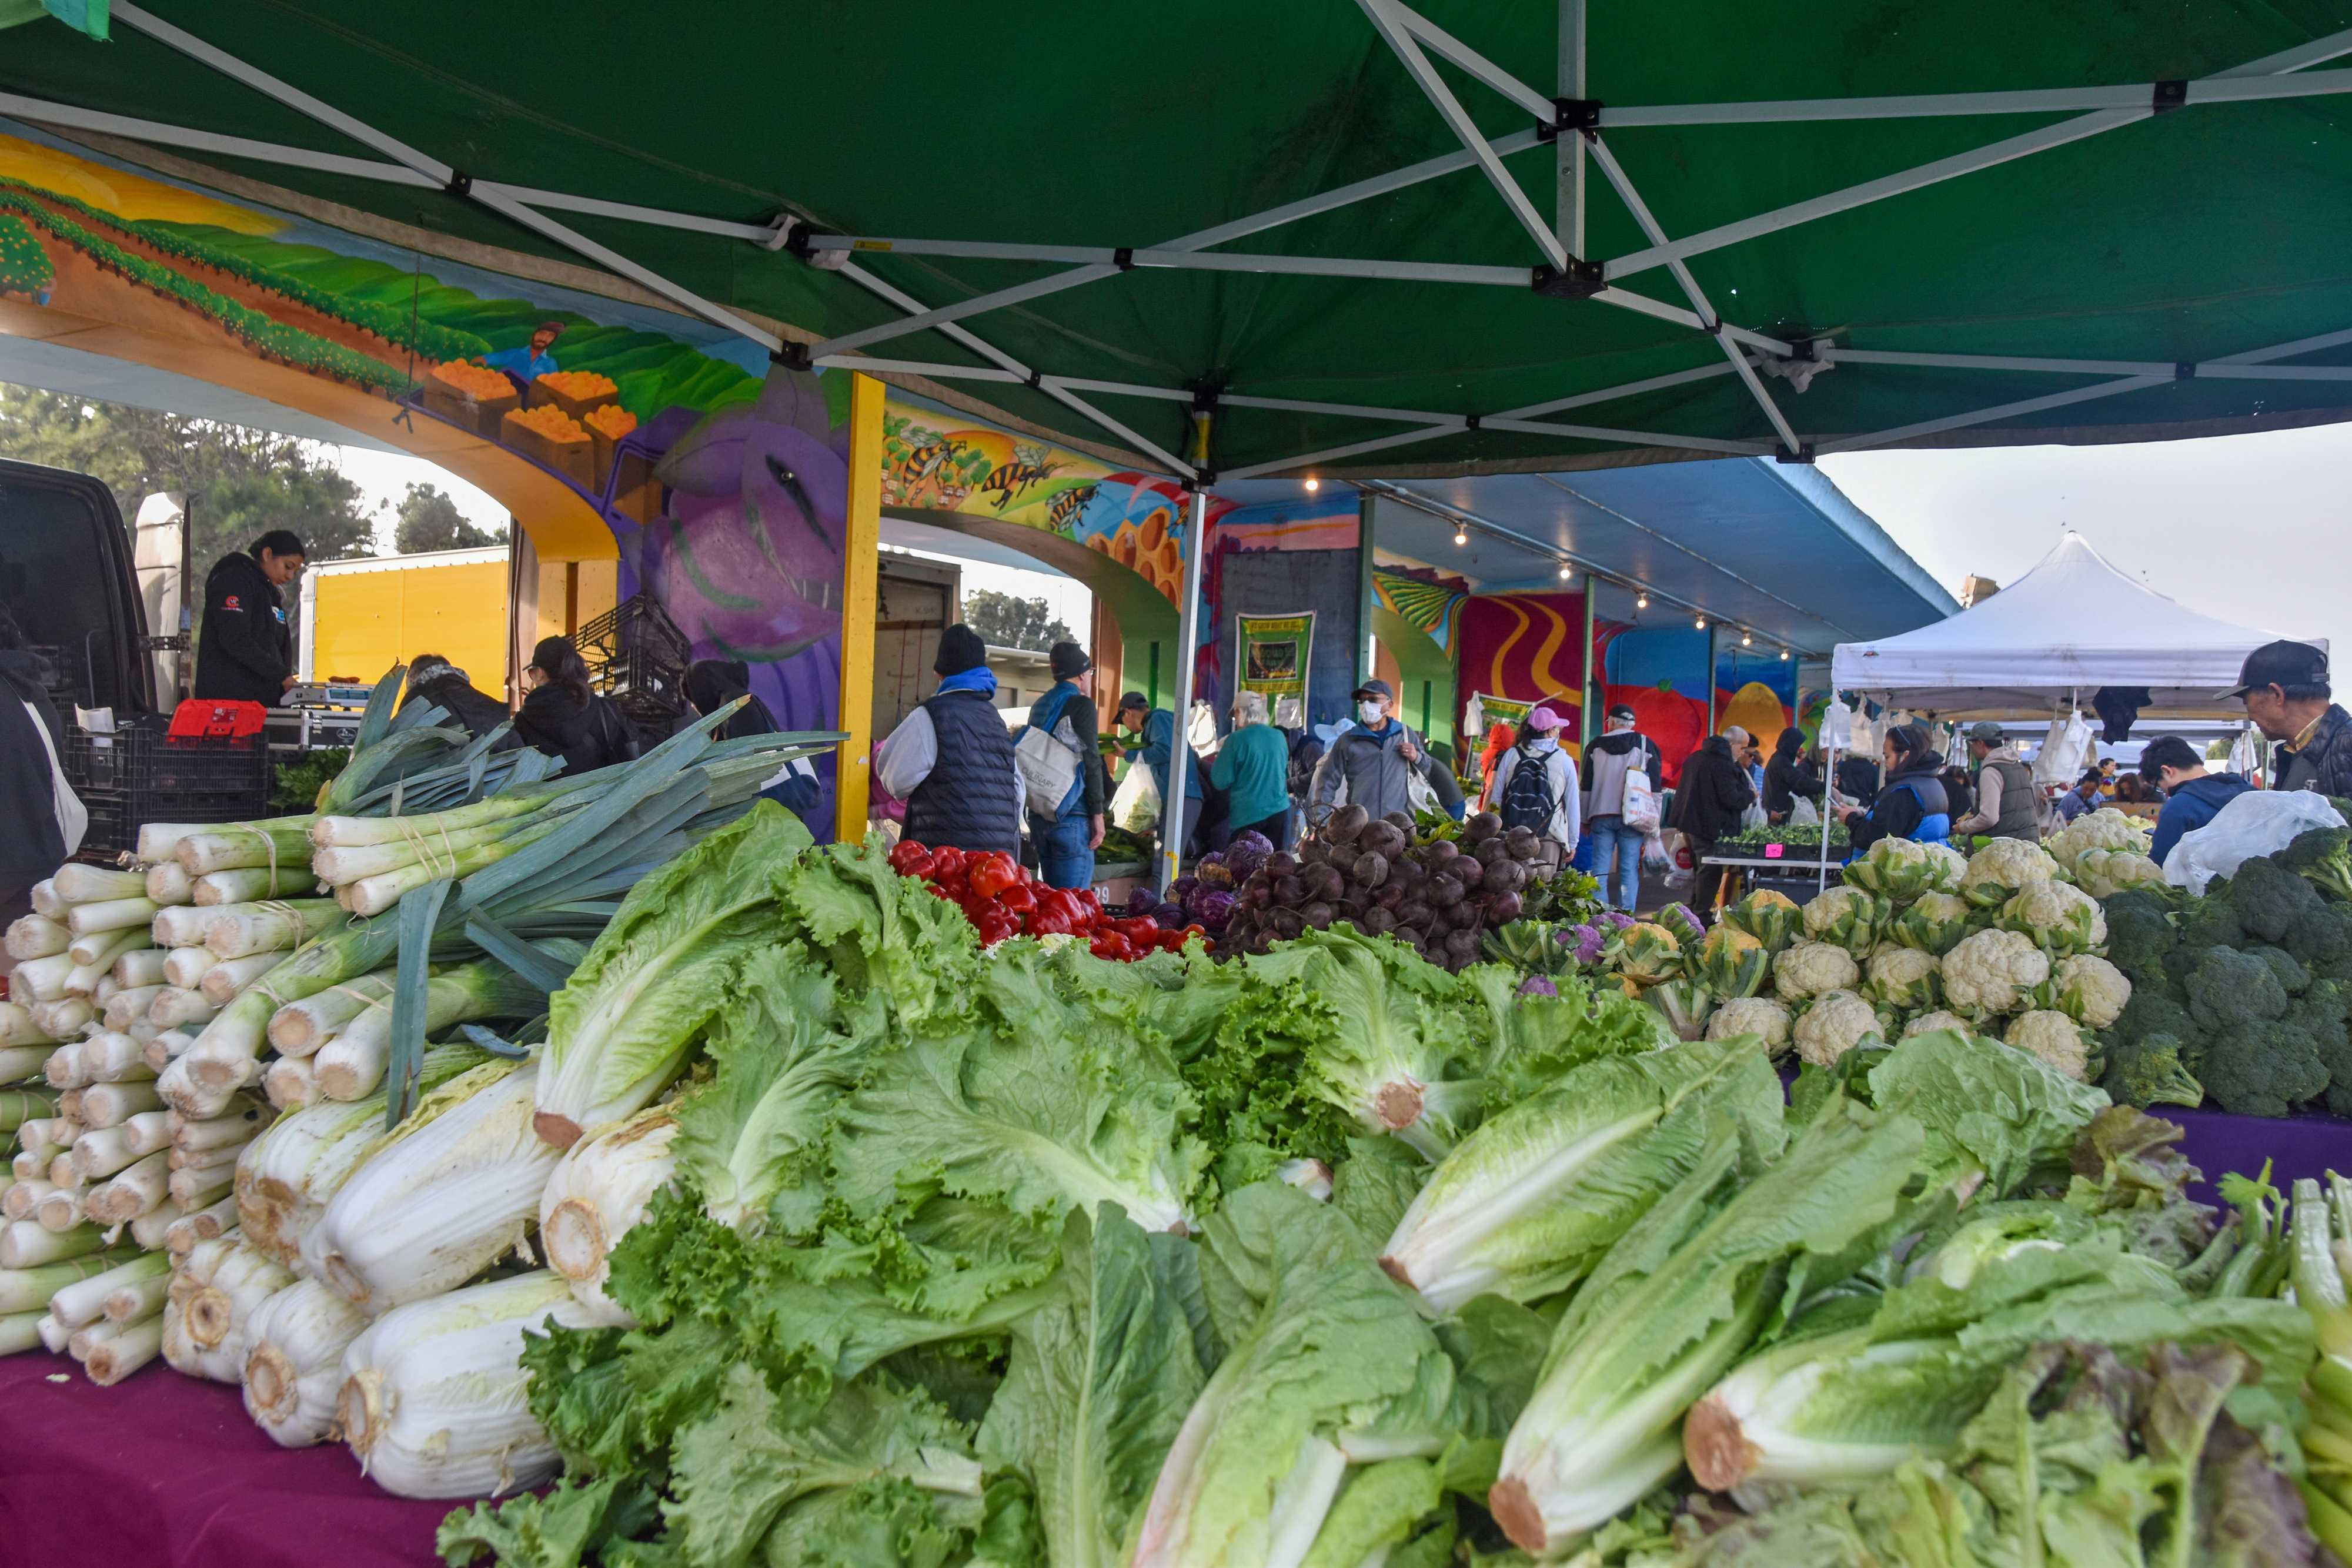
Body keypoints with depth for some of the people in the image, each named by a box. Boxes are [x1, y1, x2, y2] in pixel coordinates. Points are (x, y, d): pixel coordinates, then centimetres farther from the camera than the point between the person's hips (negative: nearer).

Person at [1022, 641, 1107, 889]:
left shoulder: (1039, 706, 16)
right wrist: (1098, 814, -9)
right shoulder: (1081, 705, -7)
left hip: (1039, 813, 8)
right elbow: (1090, 761, -12)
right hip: (1071, 815, -8)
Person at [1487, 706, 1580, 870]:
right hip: (1549, 838, -2)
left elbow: (1496, 797, 8)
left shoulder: (1511, 755, 5)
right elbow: (1573, 806, 4)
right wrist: (1572, 843, 13)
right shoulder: (1565, 761, 0)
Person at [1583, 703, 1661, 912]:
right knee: (1629, 870, 0)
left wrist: (1585, 820, 14)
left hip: (1601, 816, 1)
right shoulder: (1647, 746, 3)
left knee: (1600, 869, 3)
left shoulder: (1595, 746, 7)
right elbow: (1655, 786, 1)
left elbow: (1586, 787, 9)